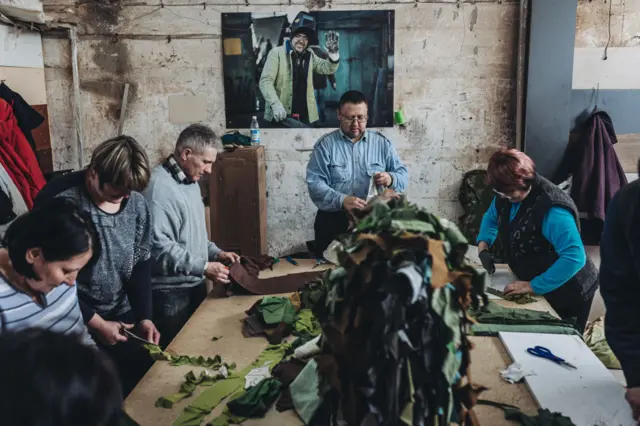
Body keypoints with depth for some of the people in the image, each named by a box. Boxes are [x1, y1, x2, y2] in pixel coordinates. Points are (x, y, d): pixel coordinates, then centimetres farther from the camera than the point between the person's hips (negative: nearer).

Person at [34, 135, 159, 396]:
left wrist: (144, 316, -5)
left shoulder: (136, 203, -5)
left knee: (144, 379, 14)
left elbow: (141, 263, 4)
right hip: (77, 325, -5)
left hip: (125, 316, 5)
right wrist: (94, 322, -13)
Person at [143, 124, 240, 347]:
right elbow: (157, 246, -28)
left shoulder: (190, 182, 10)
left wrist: (215, 253, 7)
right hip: (170, 291, -9)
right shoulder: (159, 186, -22)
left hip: (195, 284, 9)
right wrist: (203, 267, -25)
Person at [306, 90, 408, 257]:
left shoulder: (382, 143, 10)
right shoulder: (325, 144, 2)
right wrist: (341, 200, -24)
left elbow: (402, 174, 10)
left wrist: (391, 179, -14)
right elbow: (315, 183, -8)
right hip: (334, 220, -1)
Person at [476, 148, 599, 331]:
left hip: (568, 293, -8)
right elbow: (491, 218, 13)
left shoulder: (551, 209, -34)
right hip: (537, 286, 8)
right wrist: (483, 246, -6)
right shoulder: (506, 195, -7)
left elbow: (575, 257, -39)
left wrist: (533, 286, -38)